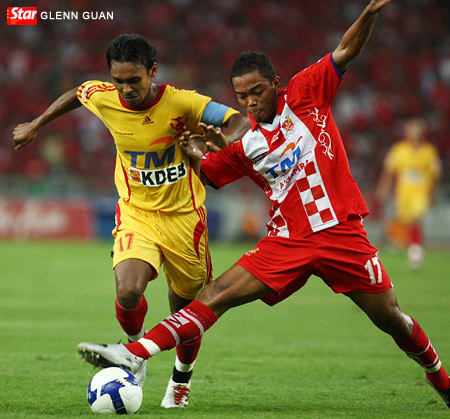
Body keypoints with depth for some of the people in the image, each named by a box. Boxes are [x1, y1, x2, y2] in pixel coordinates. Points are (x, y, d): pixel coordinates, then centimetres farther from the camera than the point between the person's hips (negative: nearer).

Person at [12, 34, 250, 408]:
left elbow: (238, 121, -15)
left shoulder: (180, 103, -18)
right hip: (135, 213, 1)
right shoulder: (103, 98, -9)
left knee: (186, 310, 10)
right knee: (128, 290, -26)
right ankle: (136, 346, 8)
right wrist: (36, 126, 24)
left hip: (183, 215, -1)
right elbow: (77, 93, 14)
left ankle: (182, 376, 41)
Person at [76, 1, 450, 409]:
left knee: (392, 319, 3)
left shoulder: (304, 94, 1)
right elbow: (206, 176, 12)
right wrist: (197, 154, -10)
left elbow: (347, 50, -3)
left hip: (341, 233, -1)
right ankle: (134, 354, -21)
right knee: (216, 295, -12)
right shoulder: (245, 144, 5)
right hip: (287, 241, 2)